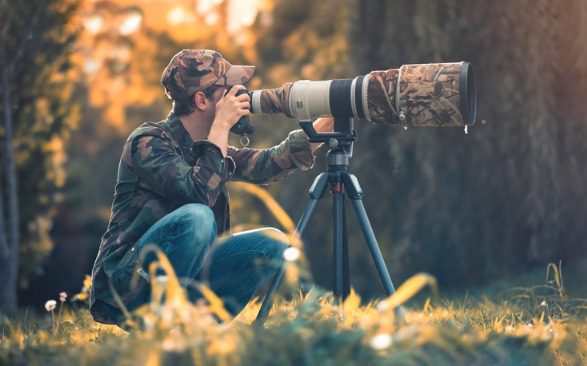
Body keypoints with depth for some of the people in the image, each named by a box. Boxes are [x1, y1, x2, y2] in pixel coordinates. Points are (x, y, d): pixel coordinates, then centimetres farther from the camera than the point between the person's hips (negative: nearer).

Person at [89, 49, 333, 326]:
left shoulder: (205, 146, 10)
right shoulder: (148, 141, -14)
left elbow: (265, 164, 8)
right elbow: (199, 192, -27)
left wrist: (322, 126, -2)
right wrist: (221, 126, -20)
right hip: (125, 281, -8)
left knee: (273, 243, -2)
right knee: (196, 216, -33)